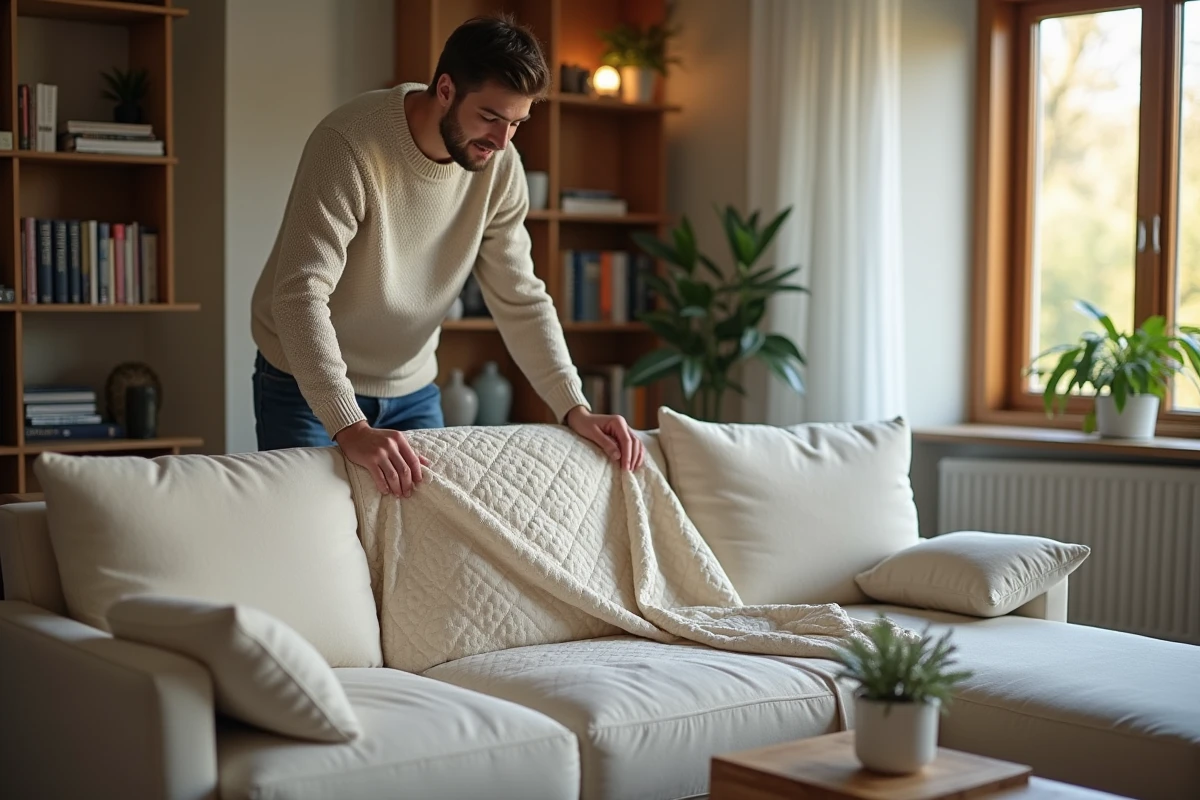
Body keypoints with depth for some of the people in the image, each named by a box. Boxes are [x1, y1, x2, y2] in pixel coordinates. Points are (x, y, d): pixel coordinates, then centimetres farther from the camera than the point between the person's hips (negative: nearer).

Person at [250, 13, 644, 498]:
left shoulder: (499, 167, -9)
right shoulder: (350, 144, -27)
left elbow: (520, 299, -5)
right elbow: (301, 295, -33)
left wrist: (574, 408, -18)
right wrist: (350, 429, -44)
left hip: (412, 389, 5)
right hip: (308, 385, -5)